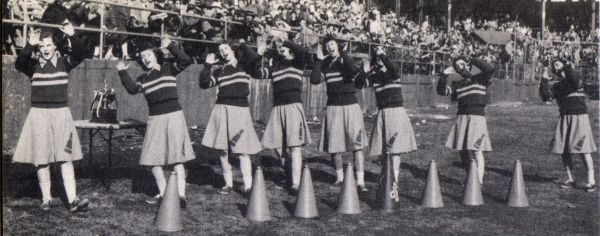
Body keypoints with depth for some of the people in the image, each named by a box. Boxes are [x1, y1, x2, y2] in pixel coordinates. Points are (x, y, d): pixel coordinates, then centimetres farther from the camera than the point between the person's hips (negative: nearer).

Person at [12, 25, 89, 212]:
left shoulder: (64, 61, 3)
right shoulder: (33, 63, 0)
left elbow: (80, 56, -14)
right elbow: (18, 64, -20)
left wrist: (73, 37, -27)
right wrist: (30, 46, -33)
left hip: (61, 114, 0)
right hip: (39, 114, 0)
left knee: (66, 158, -5)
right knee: (42, 160, 3)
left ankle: (72, 200, -10)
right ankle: (46, 199, 12)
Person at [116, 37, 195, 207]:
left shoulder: (169, 68, 4)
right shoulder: (143, 78, 13)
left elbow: (186, 61, -12)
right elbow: (132, 89, -6)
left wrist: (171, 46, -16)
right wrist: (122, 73, -11)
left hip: (173, 115, -5)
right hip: (155, 119, 5)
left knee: (176, 157, -8)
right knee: (153, 158, 4)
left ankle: (181, 195, -9)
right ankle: (163, 193, 16)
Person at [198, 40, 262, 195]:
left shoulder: (243, 65, 6)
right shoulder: (219, 70, 13)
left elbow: (254, 57, -15)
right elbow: (204, 84, 4)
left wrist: (242, 45, 0)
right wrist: (207, 65, 2)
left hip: (241, 109, -3)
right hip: (222, 109, 3)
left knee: (243, 150, -8)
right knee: (223, 150, 3)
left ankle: (247, 186, -7)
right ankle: (228, 184, 13)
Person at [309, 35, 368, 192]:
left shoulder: (346, 60, 0)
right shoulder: (325, 65, 7)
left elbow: (355, 73, -22)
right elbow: (314, 80, -9)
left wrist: (342, 55, -18)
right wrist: (319, 60, -10)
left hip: (351, 105, -2)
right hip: (333, 107, 3)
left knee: (357, 143, -9)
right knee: (334, 145, 5)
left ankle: (360, 182, -9)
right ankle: (339, 177, 23)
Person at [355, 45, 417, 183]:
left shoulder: (392, 72, -1)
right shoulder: (374, 76, 7)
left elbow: (395, 68, -25)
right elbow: (358, 85, -3)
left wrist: (382, 55, -24)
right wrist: (365, 73, -18)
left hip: (396, 111, -3)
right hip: (382, 113, 4)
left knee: (394, 146, -12)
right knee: (382, 147, 8)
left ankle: (395, 178, -13)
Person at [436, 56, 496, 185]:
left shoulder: (480, 79, 4)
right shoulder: (457, 85, 14)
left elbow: (490, 69, -14)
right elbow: (441, 91, 7)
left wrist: (473, 61, -4)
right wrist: (445, 74, -1)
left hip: (477, 118, -5)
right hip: (462, 119, 5)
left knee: (476, 150, -11)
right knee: (463, 150, 6)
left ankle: (479, 182, -10)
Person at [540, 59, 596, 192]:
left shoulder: (576, 80, -5)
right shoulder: (556, 86, 10)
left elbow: (574, 83, -29)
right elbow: (546, 97, -3)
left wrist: (568, 67, -27)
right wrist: (544, 80, -6)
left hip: (579, 117, -6)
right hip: (564, 119, 6)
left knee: (583, 149, -10)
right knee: (563, 150, 2)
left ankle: (591, 181, -5)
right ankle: (570, 180, 12)